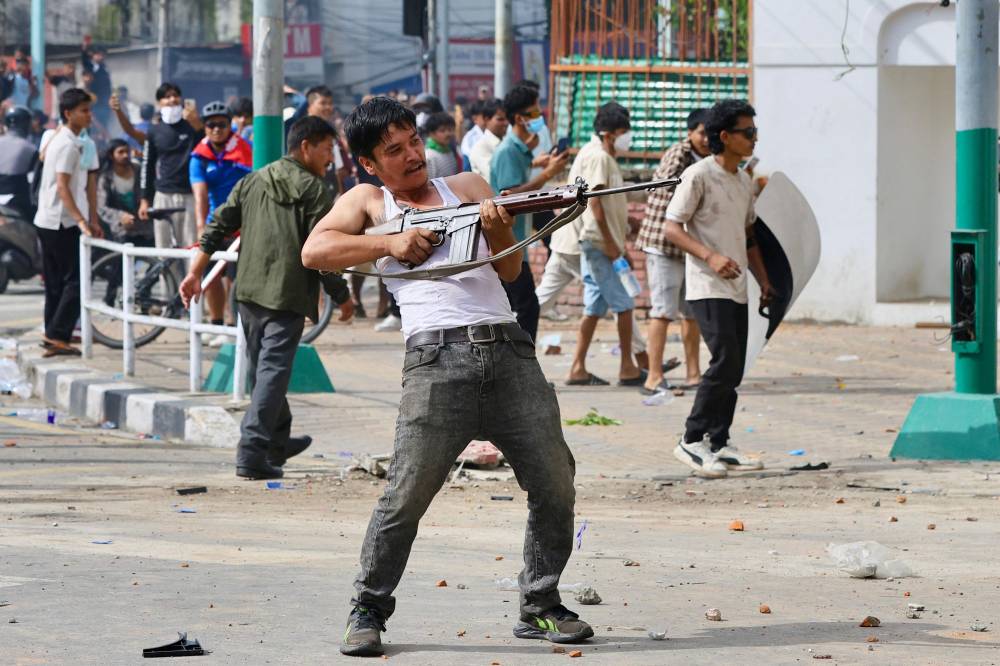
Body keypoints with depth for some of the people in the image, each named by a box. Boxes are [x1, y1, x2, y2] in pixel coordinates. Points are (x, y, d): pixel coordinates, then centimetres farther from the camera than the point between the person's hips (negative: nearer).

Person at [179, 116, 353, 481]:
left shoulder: (253, 182, 12)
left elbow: (218, 227, 9)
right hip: (288, 294, -6)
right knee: (273, 371, -8)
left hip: (249, 290, 7)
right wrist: (343, 297, 1)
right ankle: (252, 453, -17)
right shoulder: (314, 191, -6)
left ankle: (277, 441, 36)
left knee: (262, 367, 20)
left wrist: (196, 273, 11)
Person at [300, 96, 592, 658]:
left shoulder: (468, 187, 22)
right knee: (407, 494, -11)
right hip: (438, 358, -3)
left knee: (555, 486, 1)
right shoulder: (368, 201, 17)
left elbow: (510, 270, 13)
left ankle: (540, 607, 15)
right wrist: (391, 243, -4)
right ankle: (368, 613, 3)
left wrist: (499, 228, -8)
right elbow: (315, 251, 2)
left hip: (510, 351, 3)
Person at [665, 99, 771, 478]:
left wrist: (764, 280, 19)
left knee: (733, 369, 7)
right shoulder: (699, 176, -10)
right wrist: (710, 257, -24)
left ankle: (719, 444, 14)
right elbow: (672, 227, -13)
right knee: (726, 362, -16)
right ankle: (692, 440, -8)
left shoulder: (744, 182, 15)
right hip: (708, 288, -8)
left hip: (736, 289, 8)